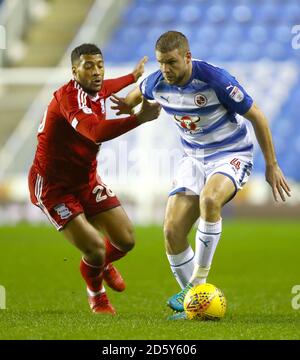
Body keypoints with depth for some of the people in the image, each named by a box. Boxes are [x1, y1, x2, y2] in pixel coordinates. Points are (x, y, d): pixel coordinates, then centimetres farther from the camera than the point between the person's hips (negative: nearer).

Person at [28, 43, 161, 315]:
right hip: (53, 186, -8)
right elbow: (96, 132, -47)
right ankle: (96, 295, 18)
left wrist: (133, 77, 46)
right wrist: (139, 118, -55)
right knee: (94, 248, -17)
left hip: (87, 180, 8)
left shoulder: (97, 93, 0)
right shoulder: (69, 96, -29)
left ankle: (104, 265, 40)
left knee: (126, 241, 2)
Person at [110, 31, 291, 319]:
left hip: (231, 155, -6)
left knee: (209, 199, -37)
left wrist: (271, 165, -9)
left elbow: (256, 116, -13)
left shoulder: (215, 79, -24)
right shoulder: (156, 83, -9)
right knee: (172, 231, -9)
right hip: (194, 159, 6)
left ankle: (199, 280, -25)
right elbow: (139, 92, 21)